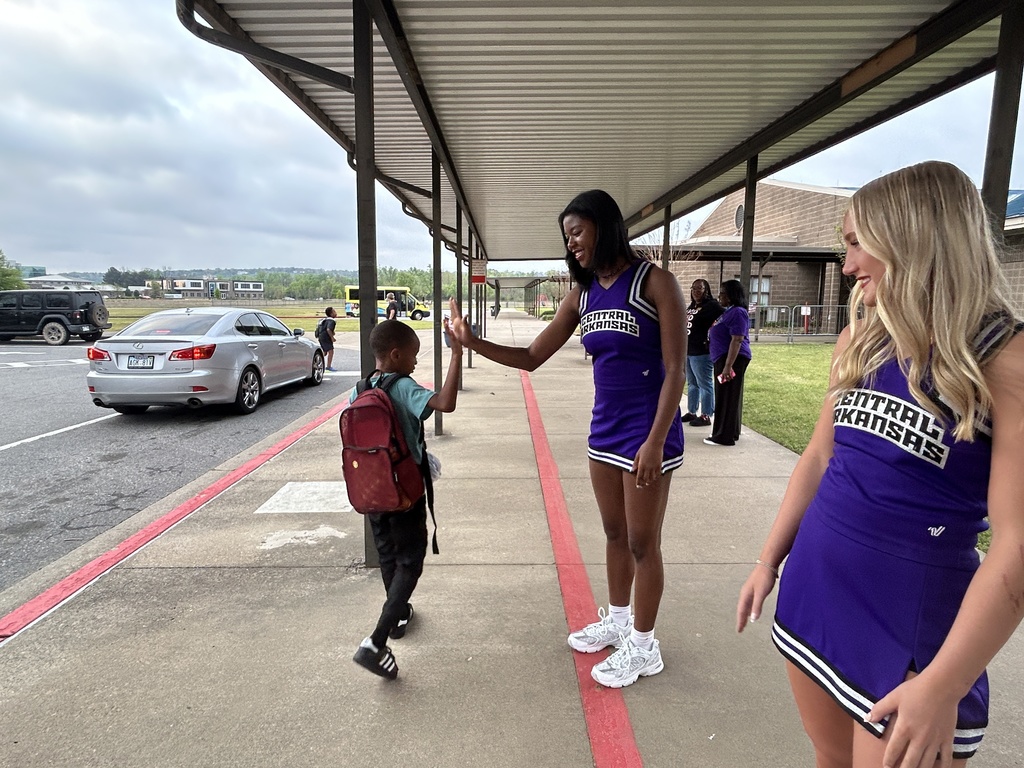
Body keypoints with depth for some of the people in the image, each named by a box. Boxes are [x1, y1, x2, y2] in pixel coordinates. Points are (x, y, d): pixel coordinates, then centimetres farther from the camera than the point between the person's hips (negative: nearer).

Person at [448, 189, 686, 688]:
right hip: (604, 429, 6)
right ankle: (616, 621, 40)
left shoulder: (654, 281, -12)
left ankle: (643, 647, 26)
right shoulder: (582, 295, 6)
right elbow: (533, 357, 7)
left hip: (647, 432, -6)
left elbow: (675, 367, -15)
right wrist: (473, 342, -4)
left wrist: (655, 441, -20)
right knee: (615, 535, 19)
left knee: (643, 543, 6)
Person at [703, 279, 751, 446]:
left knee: (728, 397, -5)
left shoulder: (738, 312, -16)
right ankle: (729, 433, 22)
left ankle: (724, 437, 0)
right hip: (723, 358, 10)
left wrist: (728, 366, -27)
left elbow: (737, 340, -23)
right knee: (726, 397, 14)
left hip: (731, 359, -10)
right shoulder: (729, 312, 17)